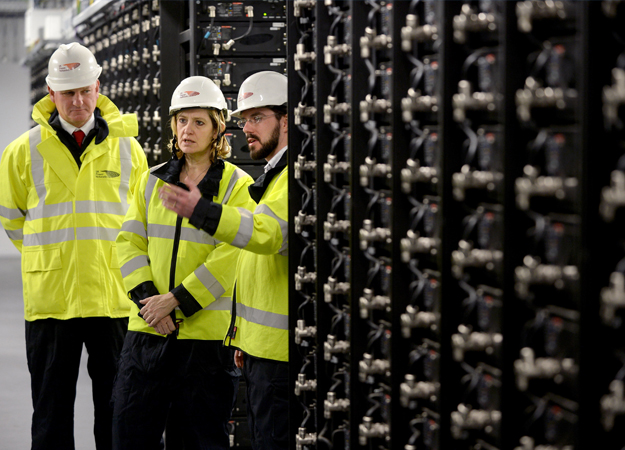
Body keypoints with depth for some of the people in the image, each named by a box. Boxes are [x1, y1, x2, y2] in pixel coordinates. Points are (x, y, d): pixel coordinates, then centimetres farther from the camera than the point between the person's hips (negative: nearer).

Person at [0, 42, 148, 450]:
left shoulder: (126, 146, 5)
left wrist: (117, 260, 10)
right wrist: (46, 256, 12)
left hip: (114, 293, 1)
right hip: (49, 294, 0)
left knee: (116, 407, 7)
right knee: (52, 408, 6)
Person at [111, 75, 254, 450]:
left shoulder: (237, 185, -2)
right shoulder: (153, 181, 12)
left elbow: (230, 257, -11)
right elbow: (131, 241, 7)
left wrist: (177, 300, -16)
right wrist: (146, 297, -9)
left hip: (206, 333, -4)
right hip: (147, 330, 4)